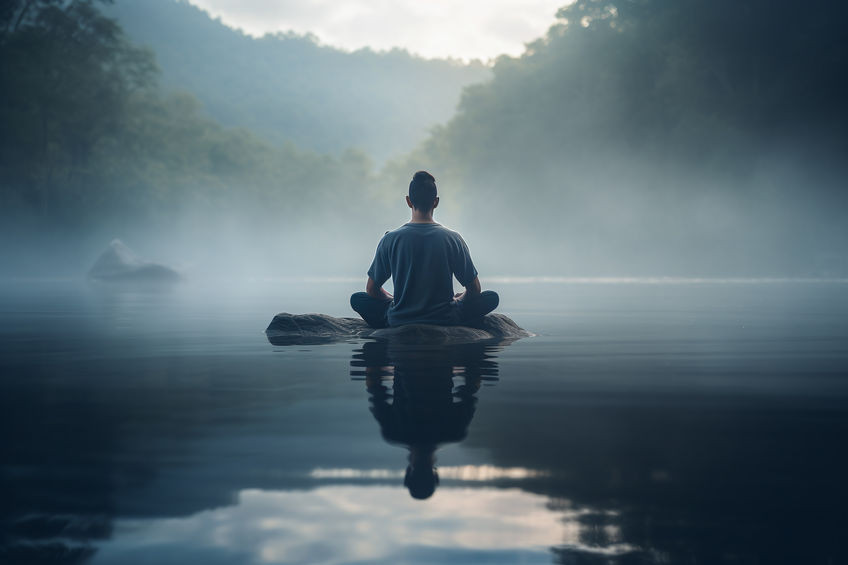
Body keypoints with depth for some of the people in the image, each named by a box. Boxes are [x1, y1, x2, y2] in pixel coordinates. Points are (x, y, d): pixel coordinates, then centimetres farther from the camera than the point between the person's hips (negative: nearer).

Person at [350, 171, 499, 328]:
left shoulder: (390, 239, -7)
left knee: (357, 299, 24)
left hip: (398, 322, 1)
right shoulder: (453, 239, -8)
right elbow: (474, 290, 0)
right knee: (492, 297, 19)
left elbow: (371, 289, 1)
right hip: (446, 321, -1)